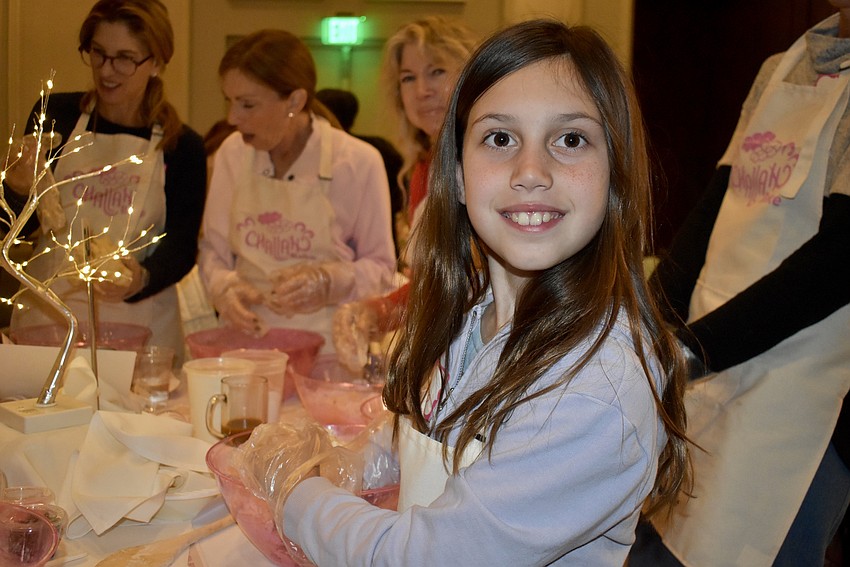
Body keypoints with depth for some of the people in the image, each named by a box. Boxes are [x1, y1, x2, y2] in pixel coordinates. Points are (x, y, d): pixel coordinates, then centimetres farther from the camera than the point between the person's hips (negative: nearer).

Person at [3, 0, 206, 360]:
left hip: (138, 324, -1)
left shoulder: (182, 146, -3)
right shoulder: (55, 115, 1)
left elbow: (182, 248, -6)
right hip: (47, 310, 1)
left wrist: (140, 279, -26)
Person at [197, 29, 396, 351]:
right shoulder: (232, 153, 5)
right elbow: (213, 248, 13)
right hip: (246, 335, 3)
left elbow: (380, 267, 2)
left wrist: (327, 282, -16)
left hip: (325, 345, -3)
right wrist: (225, 287, -7)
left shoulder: (358, 162, -6)